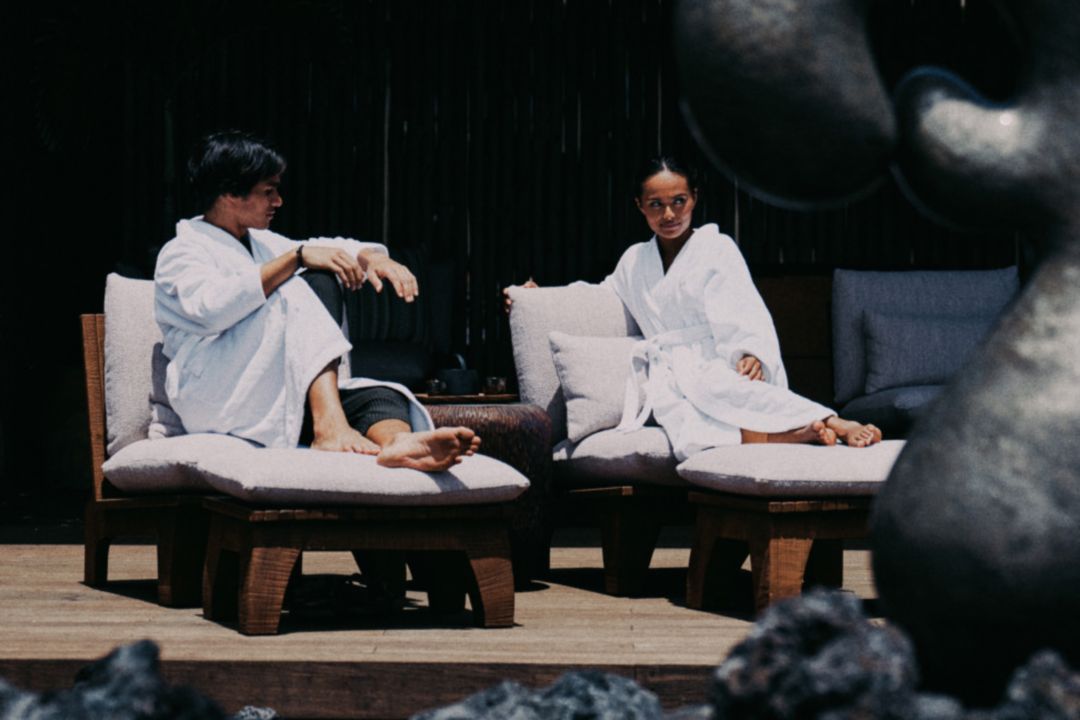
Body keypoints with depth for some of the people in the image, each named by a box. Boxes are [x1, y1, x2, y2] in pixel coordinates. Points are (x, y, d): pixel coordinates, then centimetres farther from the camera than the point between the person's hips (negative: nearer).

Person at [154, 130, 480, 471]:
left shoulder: (259, 243, 28)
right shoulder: (181, 253, 1)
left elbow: (331, 250, 29)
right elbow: (211, 307, -20)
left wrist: (371, 257, 3)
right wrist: (296, 258, -21)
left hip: (285, 397, 8)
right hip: (219, 400, -8)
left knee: (377, 395, -21)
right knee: (317, 282, -23)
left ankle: (398, 441, -60)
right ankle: (330, 426, -42)